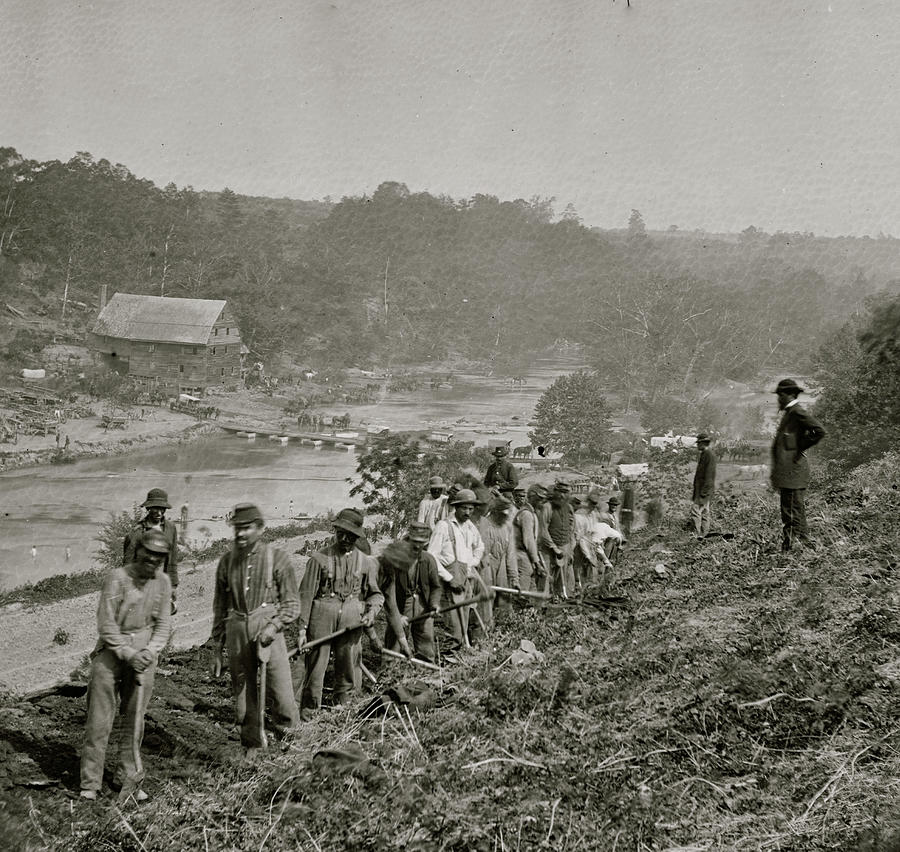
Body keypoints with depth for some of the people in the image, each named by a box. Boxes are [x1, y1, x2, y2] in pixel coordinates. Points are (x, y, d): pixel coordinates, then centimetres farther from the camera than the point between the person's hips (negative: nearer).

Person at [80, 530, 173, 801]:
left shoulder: (163, 582, 1)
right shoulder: (117, 578, -13)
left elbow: (163, 624, 5)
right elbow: (106, 623, -13)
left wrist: (149, 652, -10)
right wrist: (127, 653, -18)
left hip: (144, 650, 4)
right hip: (112, 648, -4)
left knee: (135, 719, 8)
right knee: (100, 718, -2)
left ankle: (131, 780, 18)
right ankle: (90, 783, 6)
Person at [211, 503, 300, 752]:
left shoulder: (277, 558, 0)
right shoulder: (227, 561, 10)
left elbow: (292, 603, 2)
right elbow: (219, 608, 16)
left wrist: (274, 626, -15)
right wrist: (217, 649, 14)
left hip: (267, 631, -3)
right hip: (236, 631, 3)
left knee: (281, 692, -7)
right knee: (243, 694, 7)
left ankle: (289, 738, 12)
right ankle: (251, 745, 20)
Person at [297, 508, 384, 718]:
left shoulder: (365, 562, 7)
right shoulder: (319, 559, -2)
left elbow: (375, 593, 16)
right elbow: (306, 594, -2)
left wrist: (371, 612, -5)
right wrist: (302, 628, -6)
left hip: (352, 620, 3)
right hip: (322, 617, -3)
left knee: (348, 668, 7)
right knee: (315, 665, -1)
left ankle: (341, 706, 23)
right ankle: (308, 710, 10)